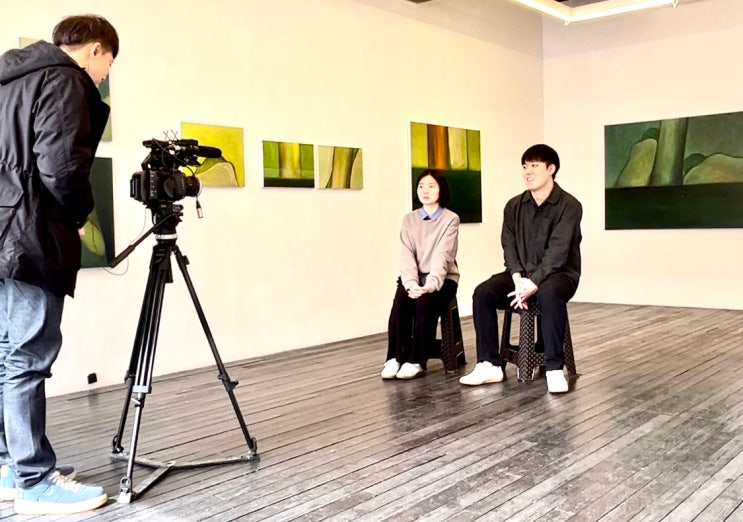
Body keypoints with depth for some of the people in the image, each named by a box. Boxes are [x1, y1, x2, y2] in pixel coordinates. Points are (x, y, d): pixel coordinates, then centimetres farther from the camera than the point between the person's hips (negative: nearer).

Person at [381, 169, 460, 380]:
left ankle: (416, 361, -23)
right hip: (414, 277, 3)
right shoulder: (409, 219, 8)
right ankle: (395, 358, -20)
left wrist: (430, 285, -29)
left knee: (425, 302, -32)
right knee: (400, 301, -28)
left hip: (441, 278, -3)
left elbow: (442, 256, -15)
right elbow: (407, 255, -3)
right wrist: (411, 283, -20)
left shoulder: (451, 219, -3)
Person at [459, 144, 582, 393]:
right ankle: (490, 364, -16)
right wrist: (518, 278, -19)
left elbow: (558, 251, -19)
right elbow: (509, 245, -1)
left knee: (548, 294, -39)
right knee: (483, 292, -20)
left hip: (558, 273, -5)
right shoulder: (514, 206, 6)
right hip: (522, 274, 5)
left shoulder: (569, 205, -10)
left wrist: (534, 283, -29)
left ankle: (554, 369, -30)